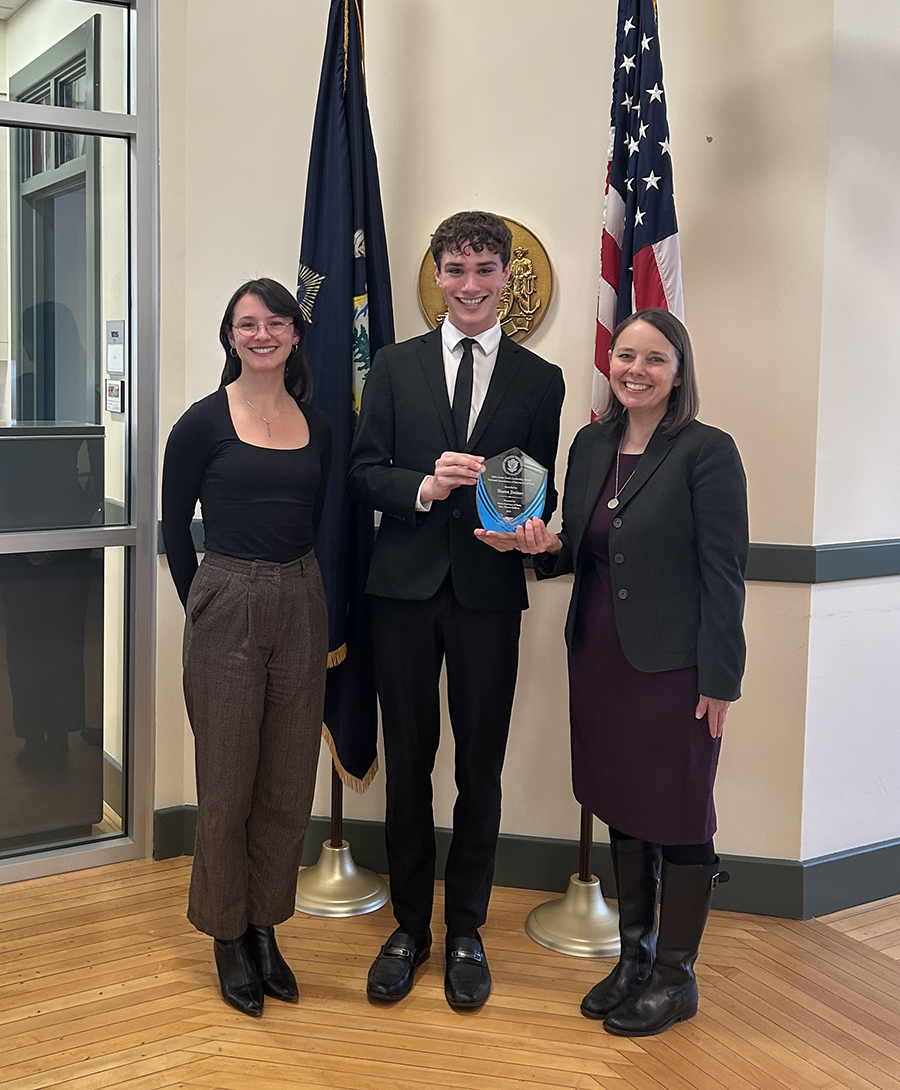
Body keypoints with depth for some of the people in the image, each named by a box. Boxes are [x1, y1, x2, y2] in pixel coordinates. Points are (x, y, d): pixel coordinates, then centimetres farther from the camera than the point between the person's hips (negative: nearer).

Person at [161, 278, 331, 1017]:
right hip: (227, 609, -4)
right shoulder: (204, 422, -4)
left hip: (302, 609, 4)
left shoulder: (316, 425, 8)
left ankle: (265, 927, 29)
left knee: (289, 786, 11)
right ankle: (227, 936, 24)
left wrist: (298, 595, 7)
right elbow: (175, 527, 1)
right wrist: (209, 607, 3)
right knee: (228, 784, 6)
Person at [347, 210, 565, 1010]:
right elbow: (364, 472, 2)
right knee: (407, 762, 10)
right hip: (407, 586, 1)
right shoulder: (395, 367, 7)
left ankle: (466, 930, 25)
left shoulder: (540, 380, 5)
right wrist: (423, 486, -17)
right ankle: (410, 927, 26)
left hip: (489, 592, 0)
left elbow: (541, 493, 5)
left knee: (481, 767, 7)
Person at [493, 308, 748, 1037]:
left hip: (673, 668, -6)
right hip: (600, 659, 6)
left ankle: (675, 977, 23)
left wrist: (719, 681, -14)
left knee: (678, 819, 6)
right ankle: (635, 957, 34)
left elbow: (724, 574, -12)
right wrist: (547, 547, -7)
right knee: (622, 811, 17)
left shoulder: (707, 451, -11)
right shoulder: (591, 445, 7)